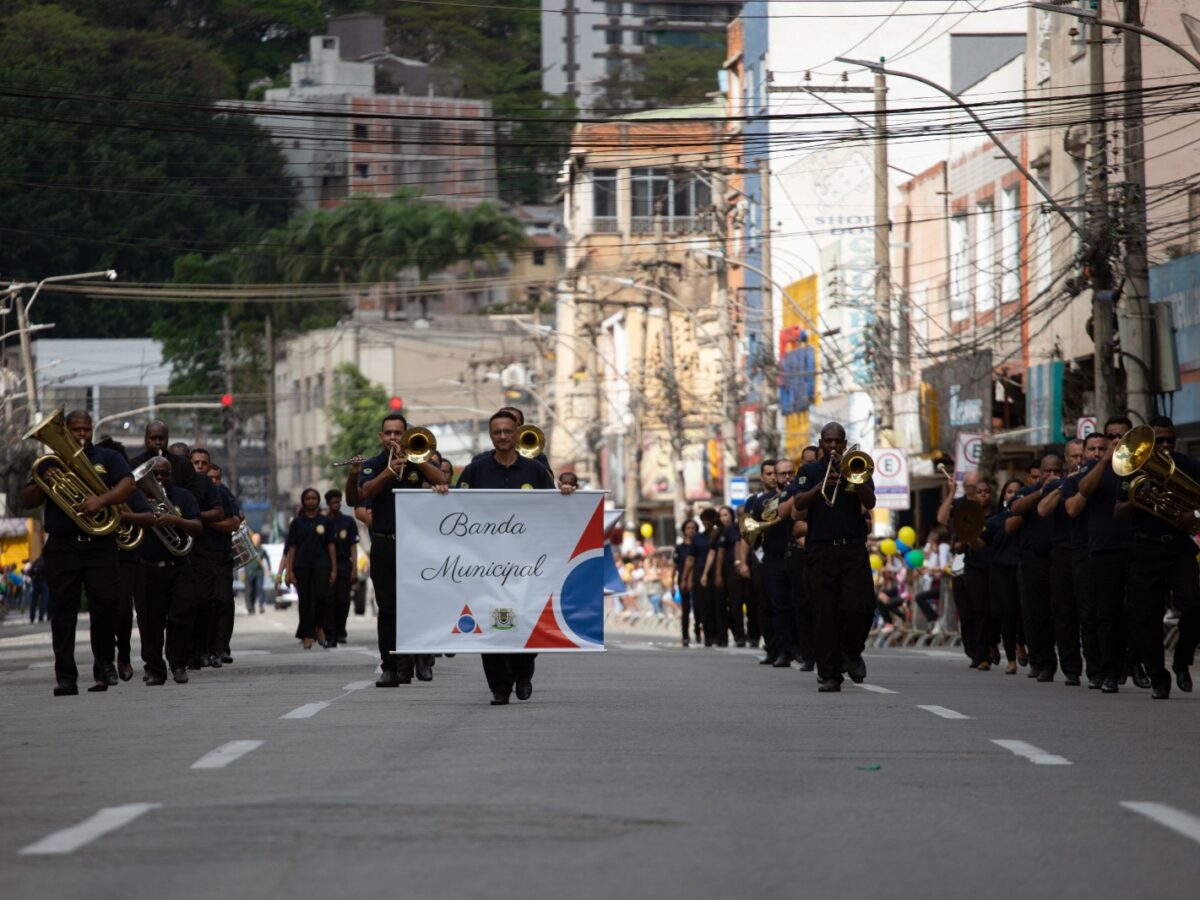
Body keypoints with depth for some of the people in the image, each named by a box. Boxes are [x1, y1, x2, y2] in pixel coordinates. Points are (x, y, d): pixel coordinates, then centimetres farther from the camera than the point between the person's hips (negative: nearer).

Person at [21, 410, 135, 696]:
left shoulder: (108, 458, 13)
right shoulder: (51, 463, 19)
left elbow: (128, 485, -3)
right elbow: (27, 501, 13)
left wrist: (102, 500, -21)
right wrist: (43, 483, -7)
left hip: (100, 544, -2)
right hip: (61, 546, 2)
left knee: (106, 602, -12)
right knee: (62, 613, -3)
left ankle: (104, 662, 7)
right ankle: (65, 677, -2)